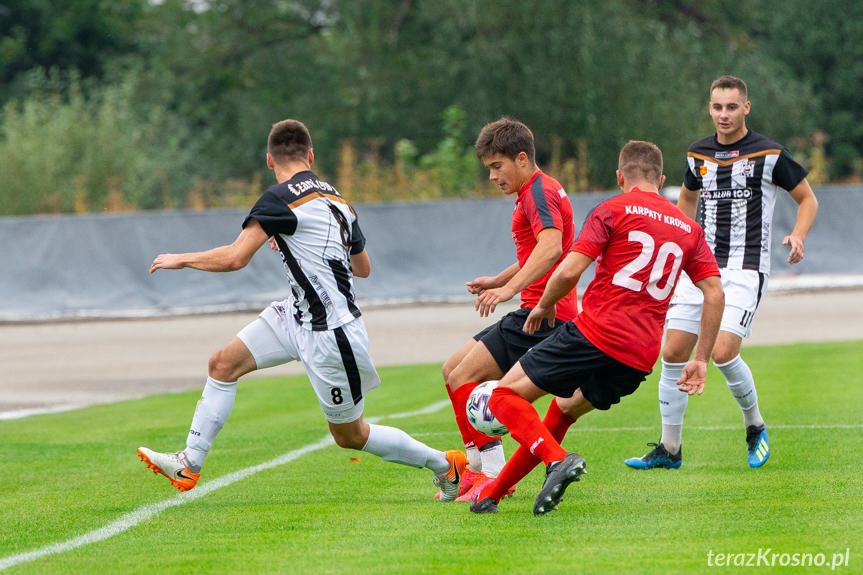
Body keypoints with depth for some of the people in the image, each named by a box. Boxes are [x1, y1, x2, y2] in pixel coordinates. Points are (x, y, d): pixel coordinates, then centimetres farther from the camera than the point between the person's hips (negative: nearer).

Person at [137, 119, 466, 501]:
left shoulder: (282, 198, -18)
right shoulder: (336, 200, 7)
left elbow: (234, 258, -23)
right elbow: (363, 268, 20)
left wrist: (180, 260, -7)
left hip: (331, 334, -9)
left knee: (348, 435, 5)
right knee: (223, 363, 4)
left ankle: (445, 465, 18)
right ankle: (189, 465, 6)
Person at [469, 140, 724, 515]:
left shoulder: (612, 211, 1)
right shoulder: (689, 229, 17)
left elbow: (568, 272, -9)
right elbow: (714, 293, 10)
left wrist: (545, 306, 11)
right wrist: (701, 360, 13)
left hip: (595, 334, -6)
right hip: (641, 358, 6)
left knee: (506, 396, 3)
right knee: (565, 408, 27)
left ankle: (557, 460, -22)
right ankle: (491, 494, 26)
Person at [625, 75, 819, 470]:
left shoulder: (768, 154, -5)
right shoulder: (698, 155, 9)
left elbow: (807, 199, 4)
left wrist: (797, 236, -13)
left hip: (746, 268, -5)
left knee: (723, 352, -19)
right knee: (673, 353, -1)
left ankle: (755, 426, 6)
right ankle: (669, 448, 10)